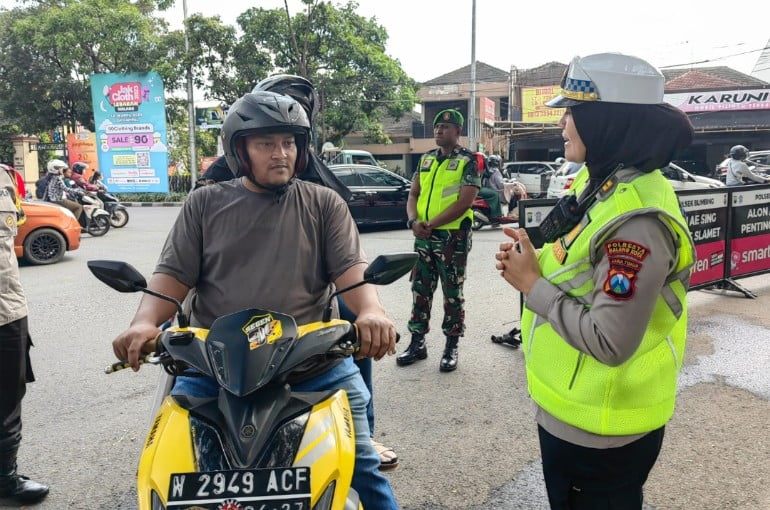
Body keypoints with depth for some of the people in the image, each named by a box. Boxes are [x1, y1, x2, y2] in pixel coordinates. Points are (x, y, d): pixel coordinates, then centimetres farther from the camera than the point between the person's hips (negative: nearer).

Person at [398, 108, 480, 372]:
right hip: (423, 236, 6)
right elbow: (413, 194, 12)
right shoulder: (425, 160, 13)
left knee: (452, 293, 4)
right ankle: (417, 343, 22)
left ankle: (451, 347, 15)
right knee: (420, 290, 10)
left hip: (453, 237, -6)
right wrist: (414, 221, -8)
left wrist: (431, 224, -18)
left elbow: (465, 202, -15)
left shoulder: (467, 161, -5)